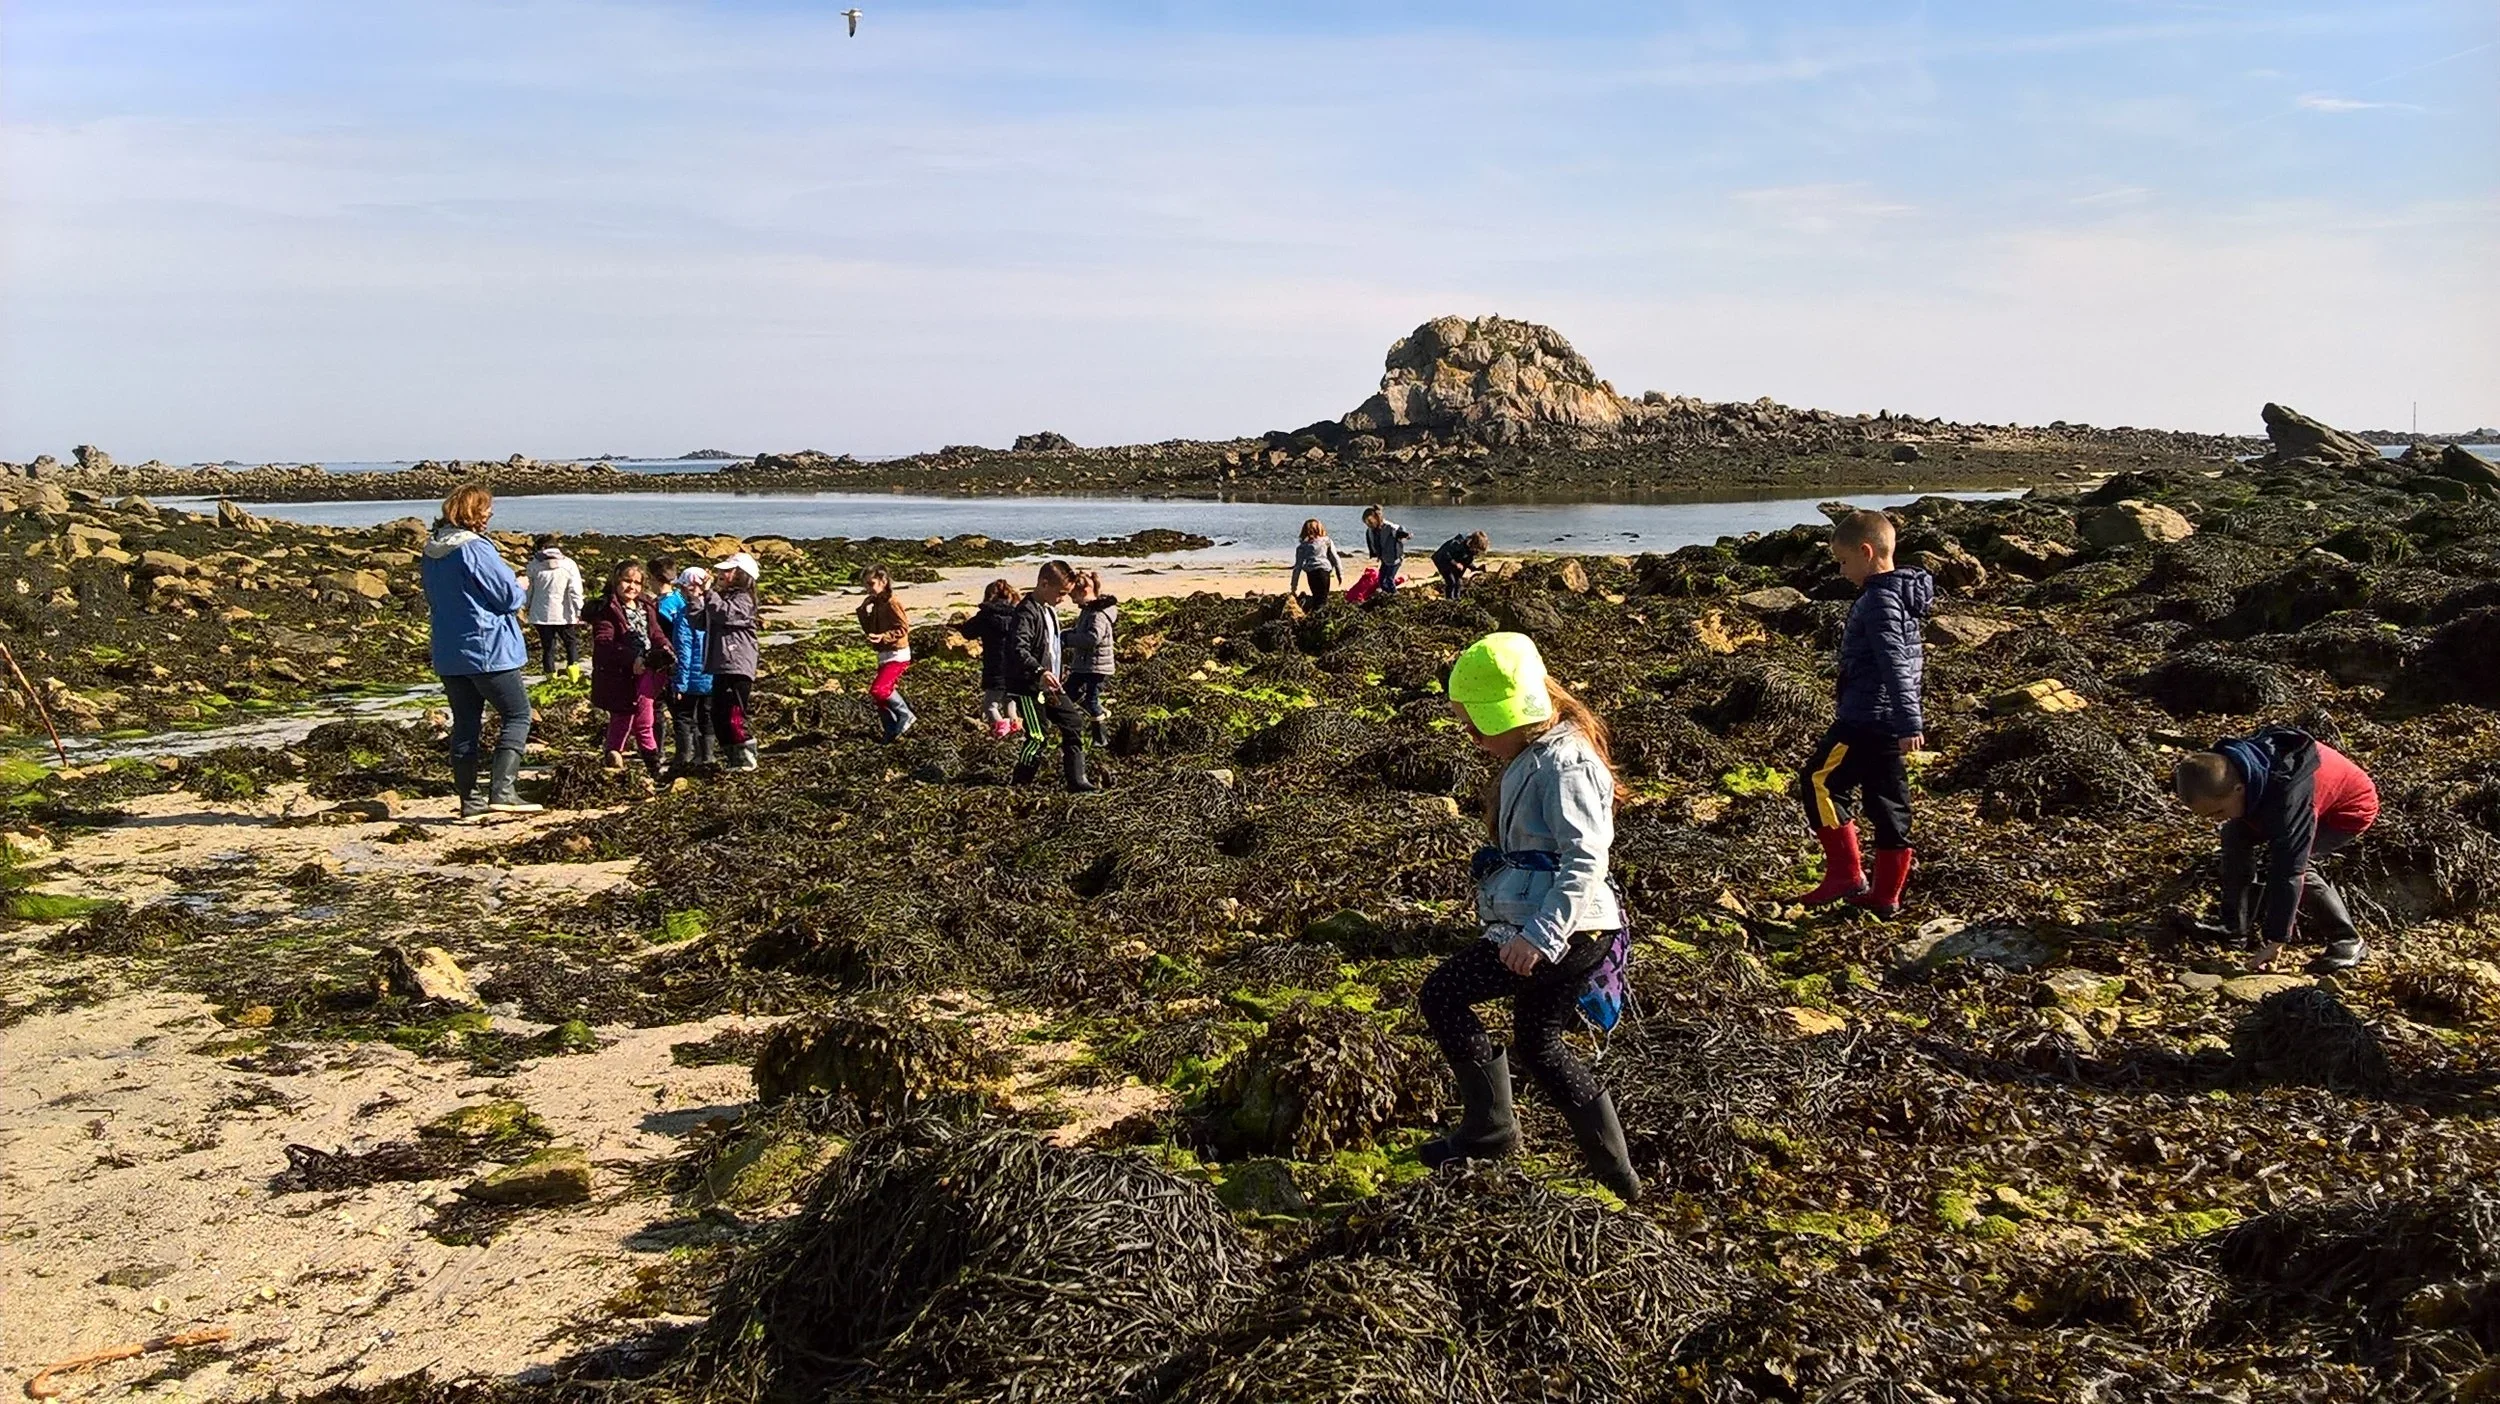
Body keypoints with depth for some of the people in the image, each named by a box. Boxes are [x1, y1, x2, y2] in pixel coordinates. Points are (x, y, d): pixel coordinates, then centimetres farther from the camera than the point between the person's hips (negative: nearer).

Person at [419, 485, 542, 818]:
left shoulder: (432, 551, 9)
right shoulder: (476, 549, -16)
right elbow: (509, 596, -14)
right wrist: (523, 588, 9)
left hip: (448, 655, 8)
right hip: (487, 651, -8)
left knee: (465, 724, 13)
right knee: (517, 716, 1)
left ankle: (469, 798, 16)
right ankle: (502, 789, -12)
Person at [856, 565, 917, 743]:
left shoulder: (892, 603, -15)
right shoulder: (876, 603, 12)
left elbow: (904, 628, -19)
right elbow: (870, 630, 14)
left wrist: (884, 637, -30)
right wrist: (863, 613, -1)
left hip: (897, 655, -9)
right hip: (884, 655, 9)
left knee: (879, 690, -20)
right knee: (884, 693, 8)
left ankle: (905, 715, -4)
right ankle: (893, 731, 17)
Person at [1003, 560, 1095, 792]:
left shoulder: (1050, 610, 13)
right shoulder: (1027, 612, -19)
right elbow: (1019, 650, -33)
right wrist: (1040, 672, -46)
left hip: (1049, 685, 10)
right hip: (1028, 687, -10)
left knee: (1074, 725, 7)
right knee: (1039, 737, -7)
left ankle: (1076, 781, 9)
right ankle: (1020, 785, 9)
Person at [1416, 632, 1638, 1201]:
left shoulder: (1563, 763, -17)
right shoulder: (1536, 756, 16)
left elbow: (1586, 859, -26)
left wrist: (1540, 935, -32)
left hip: (1565, 931, -11)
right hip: (1557, 930, 11)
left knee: (1441, 995, -5)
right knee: (1538, 1042, 18)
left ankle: (1489, 1127, 3)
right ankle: (1617, 1178, 23)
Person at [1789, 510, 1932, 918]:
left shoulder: (1879, 601, -16)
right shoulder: (1902, 596, 14)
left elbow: (1896, 666, -24)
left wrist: (1909, 723, -29)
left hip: (1864, 722, -10)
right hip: (1890, 724, 10)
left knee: (1818, 785, -2)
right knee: (1889, 806, 11)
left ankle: (1847, 874, -1)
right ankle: (1885, 896, 16)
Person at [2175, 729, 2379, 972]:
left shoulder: (2288, 798, -43)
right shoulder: (2227, 765, -23)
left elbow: (2289, 870, -41)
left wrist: (2275, 939, -37)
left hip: (2352, 806, -8)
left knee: (2289, 860, -25)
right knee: (2235, 833, -5)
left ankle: (2347, 942, -12)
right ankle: (2237, 927, 5)